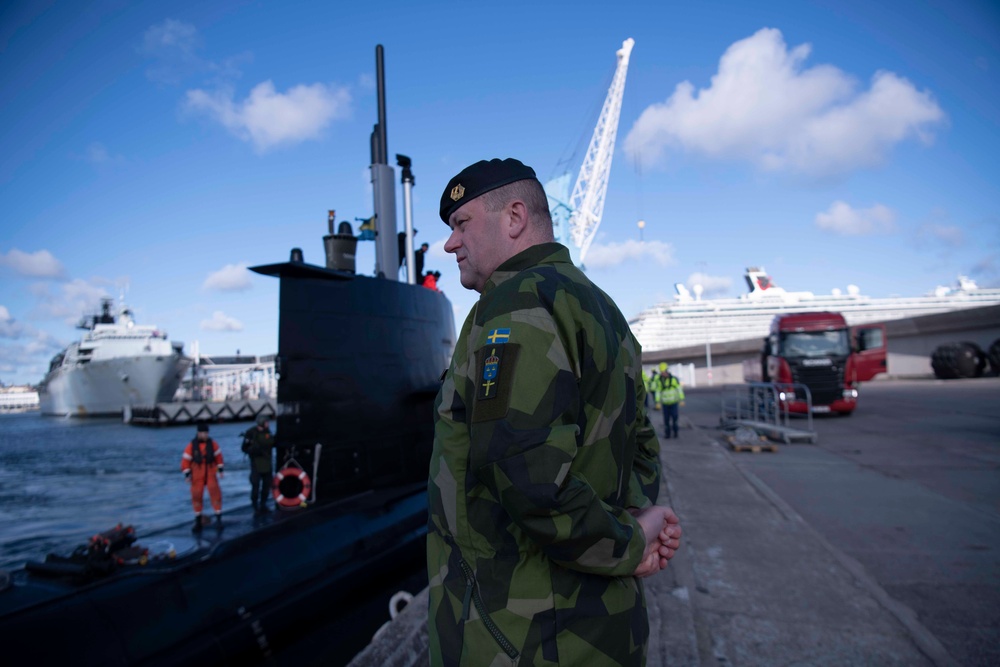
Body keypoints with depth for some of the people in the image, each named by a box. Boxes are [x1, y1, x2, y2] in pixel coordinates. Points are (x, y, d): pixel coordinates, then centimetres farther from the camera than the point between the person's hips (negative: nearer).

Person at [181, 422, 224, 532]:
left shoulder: (212, 444, -6)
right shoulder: (191, 446, -10)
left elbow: (218, 456, 4)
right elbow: (185, 460, -5)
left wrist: (220, 470, 3)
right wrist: (187, 475, -8)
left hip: (211, 475, 0)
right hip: (197, 476, 0)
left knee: (215, 494, -10)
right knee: (196, 497, 5)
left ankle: (218, 518, 0)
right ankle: (198, 521, 20)